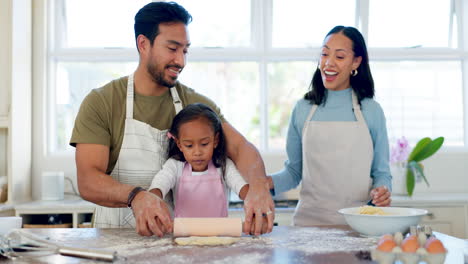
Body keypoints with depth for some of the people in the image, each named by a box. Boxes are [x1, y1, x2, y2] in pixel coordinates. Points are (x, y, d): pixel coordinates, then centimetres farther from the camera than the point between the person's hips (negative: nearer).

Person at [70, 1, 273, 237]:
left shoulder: (195, 104, 6)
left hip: (179, 237, 1)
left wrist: (257, 186, -29)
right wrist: (136, 196, -34)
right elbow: (87, 182, -13)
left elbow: (241, 147, -6)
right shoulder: (100, 103, -4)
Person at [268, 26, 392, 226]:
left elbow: (381, 173, 12)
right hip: (309, 220, 1)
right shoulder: (302, 109, 8)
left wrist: (381, 191, -8)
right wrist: (267, 182, -5)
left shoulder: (372, 111, 6)